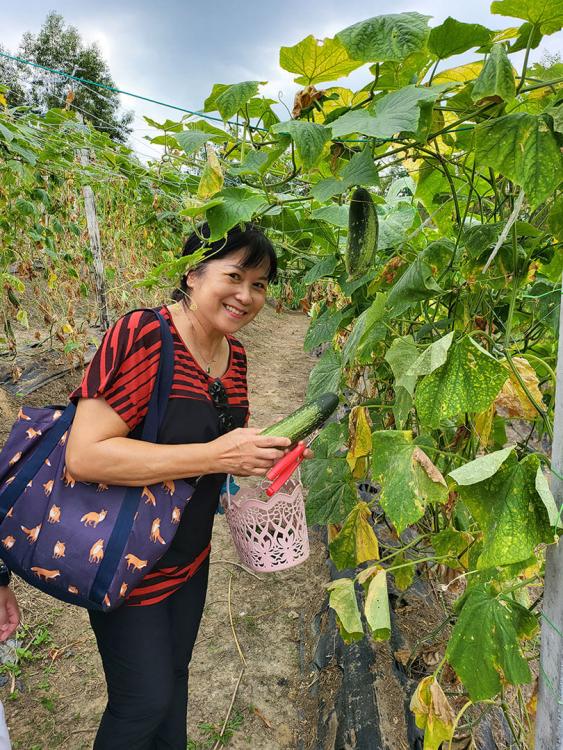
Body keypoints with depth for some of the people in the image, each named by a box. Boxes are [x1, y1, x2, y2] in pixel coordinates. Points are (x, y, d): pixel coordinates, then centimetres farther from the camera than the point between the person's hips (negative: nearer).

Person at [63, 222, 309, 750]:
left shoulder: (233, 353, -1)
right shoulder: (142, 335, -26)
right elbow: (84, 456, -32)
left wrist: (266, 455, -7)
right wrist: (216, 456, -34)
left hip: (190, 555, 7)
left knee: (174, 673, 26)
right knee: (144, 700, 11)